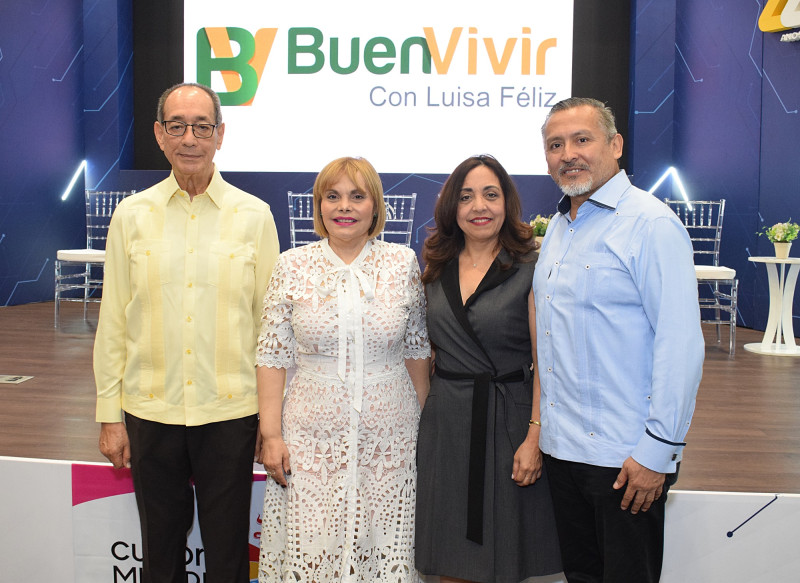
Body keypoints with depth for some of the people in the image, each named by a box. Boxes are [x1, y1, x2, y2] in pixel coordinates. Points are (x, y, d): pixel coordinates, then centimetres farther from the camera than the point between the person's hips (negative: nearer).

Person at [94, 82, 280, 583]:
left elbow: (269, 320, 1)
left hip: (231, 410, -1)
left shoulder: (254, 215, -1)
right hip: (151, 410, 2)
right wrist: (110, 415, 3)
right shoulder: (132, 215, 3)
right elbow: (114, 320, 5)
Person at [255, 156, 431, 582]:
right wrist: (270, 434, -3)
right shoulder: (293, 266, -1)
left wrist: (427, 421, 6)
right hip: (313, 435, 0)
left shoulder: (402, 263, 1)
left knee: (383, 547, 8)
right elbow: (273, 355, 1)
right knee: (310, 547, 6)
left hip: (389, 436, 1)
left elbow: (417, 348, 6)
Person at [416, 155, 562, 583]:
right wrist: (420, 410, 10)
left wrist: (535, 436, -15)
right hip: (445, 420, 4)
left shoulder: (530, 270, -6)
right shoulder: (436, 268, 7)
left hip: (507, 417, -4)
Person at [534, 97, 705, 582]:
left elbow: (681, 346, -18)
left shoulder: (651, 224, -13)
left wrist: (657, 450, -18)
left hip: (626, 458, -7)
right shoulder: (558, 227, 13)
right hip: (562, 446, 8)